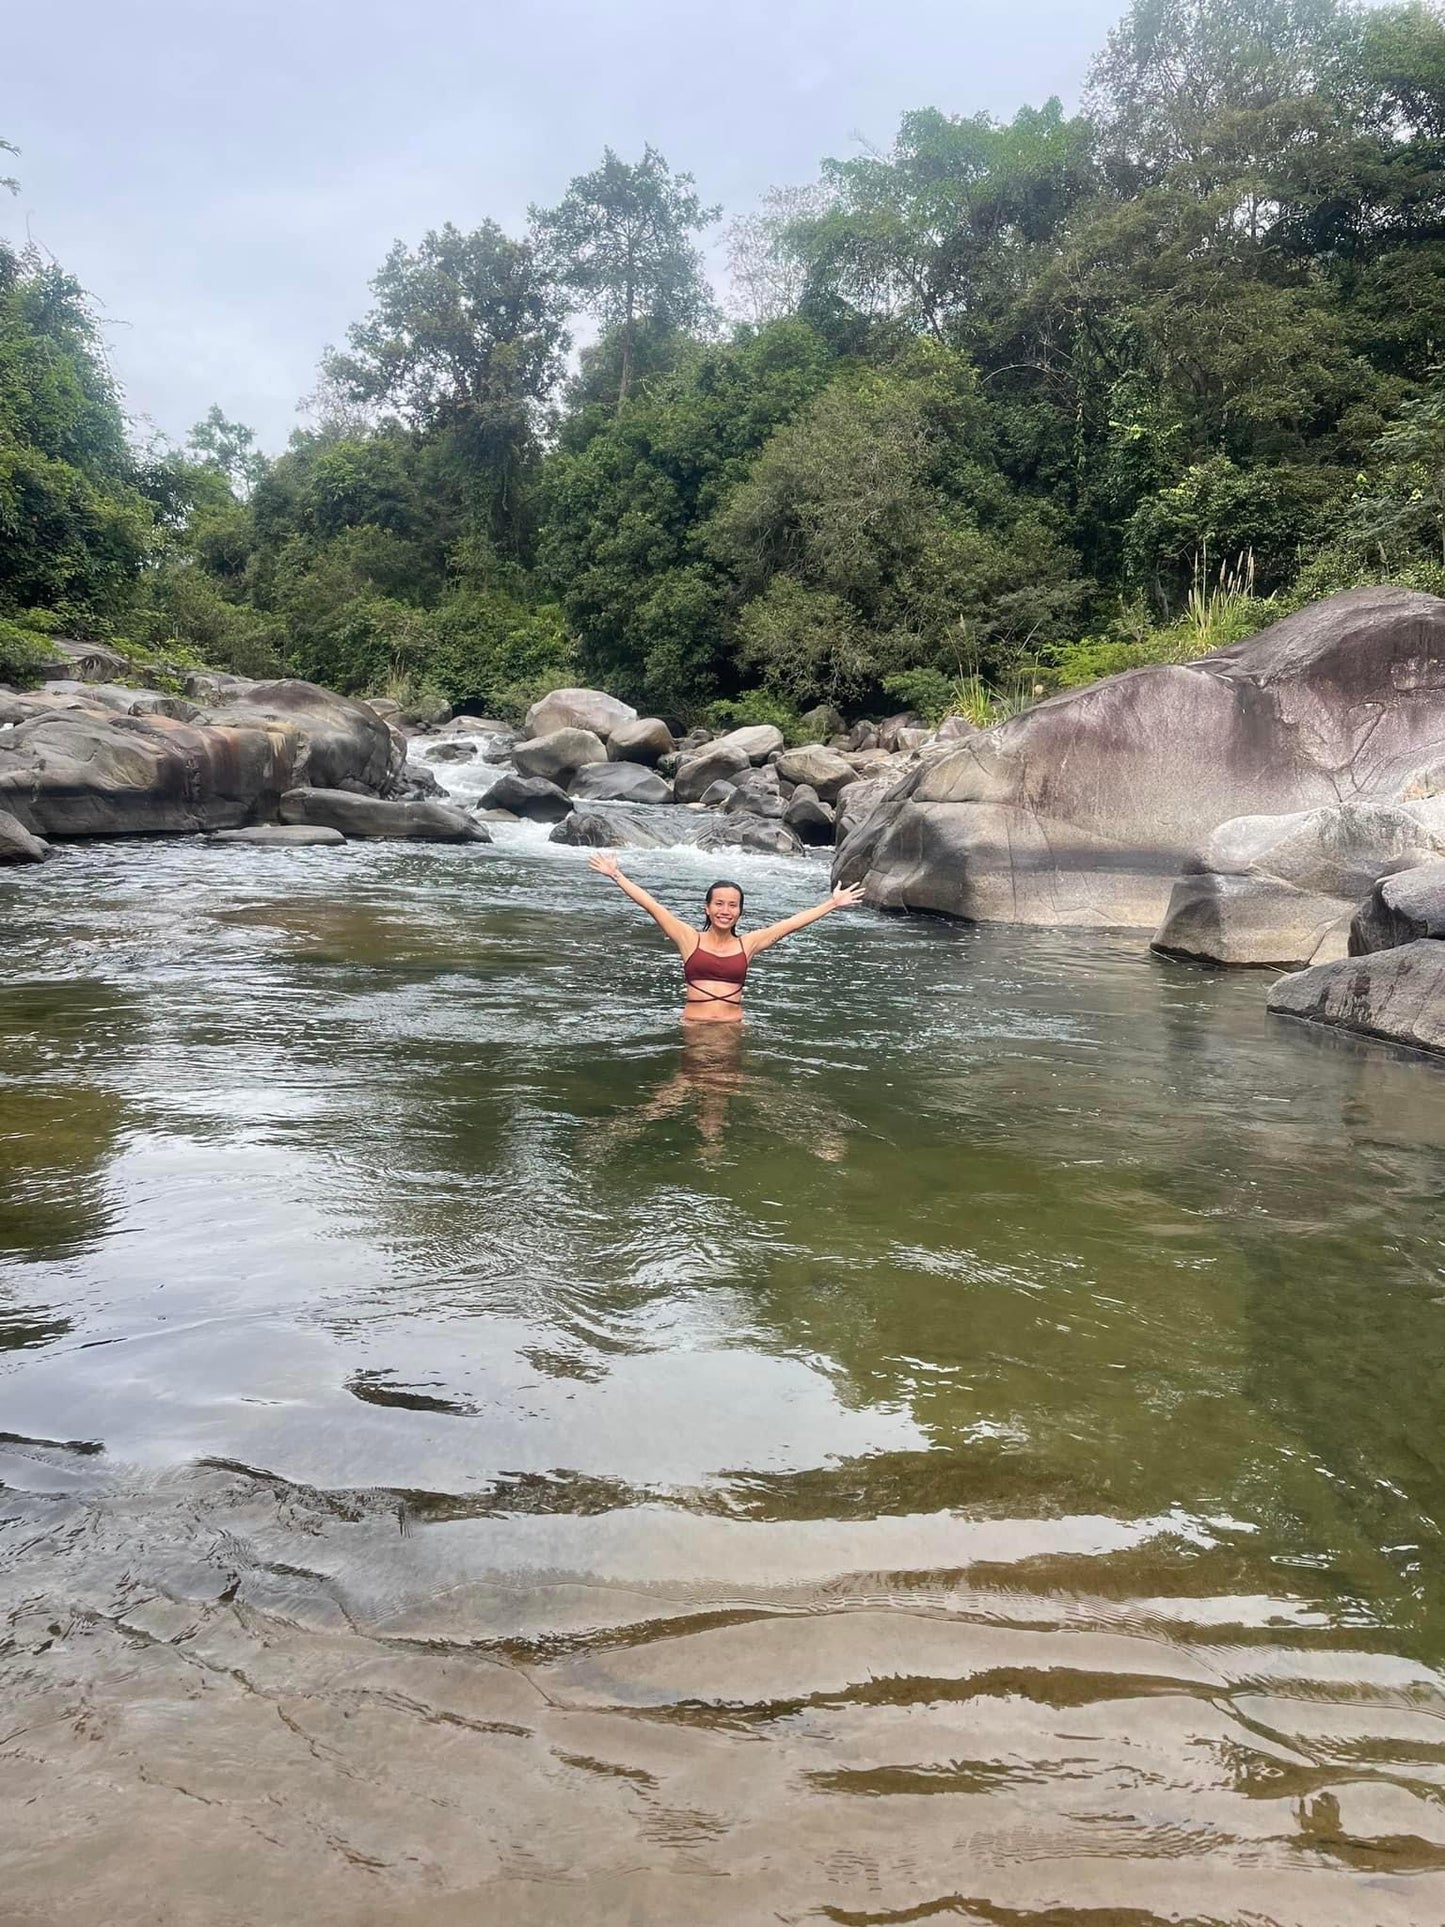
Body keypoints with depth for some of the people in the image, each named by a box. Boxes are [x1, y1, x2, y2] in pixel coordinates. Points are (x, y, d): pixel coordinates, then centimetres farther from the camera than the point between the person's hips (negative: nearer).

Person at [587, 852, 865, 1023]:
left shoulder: (747, 944, 10)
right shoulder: (690, 939, 6)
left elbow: (792, 922, 12)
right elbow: (651, 905, 4)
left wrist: (832, 903, 14)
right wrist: (617, 876, 4)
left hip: (732, 1028, 1)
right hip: (693, 1027, -1)